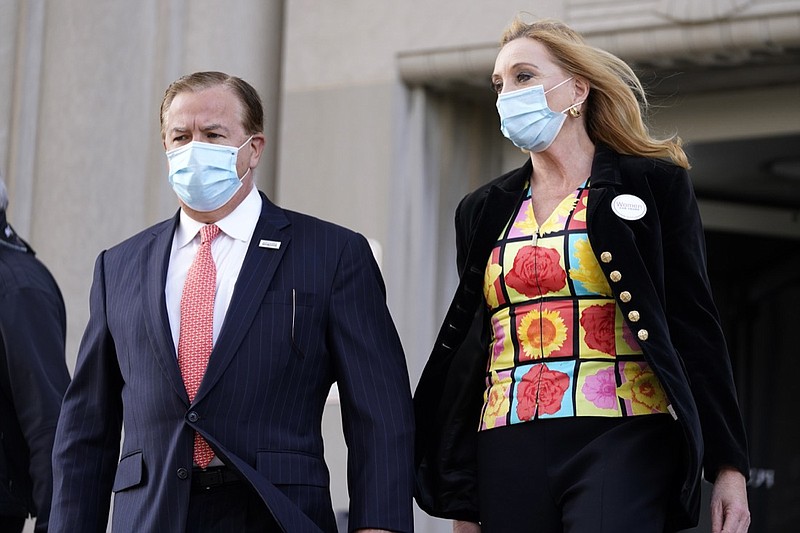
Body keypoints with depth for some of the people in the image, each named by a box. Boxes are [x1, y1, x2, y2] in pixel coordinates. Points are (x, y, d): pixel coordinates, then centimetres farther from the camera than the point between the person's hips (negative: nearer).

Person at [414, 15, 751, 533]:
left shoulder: (653, 185, 5)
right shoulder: (484, 211, 17)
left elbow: (695, 327, 2)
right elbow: (466, 346, 17)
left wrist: (728, 467, -4)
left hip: (623, 446, -4)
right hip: (508, 458, 4)